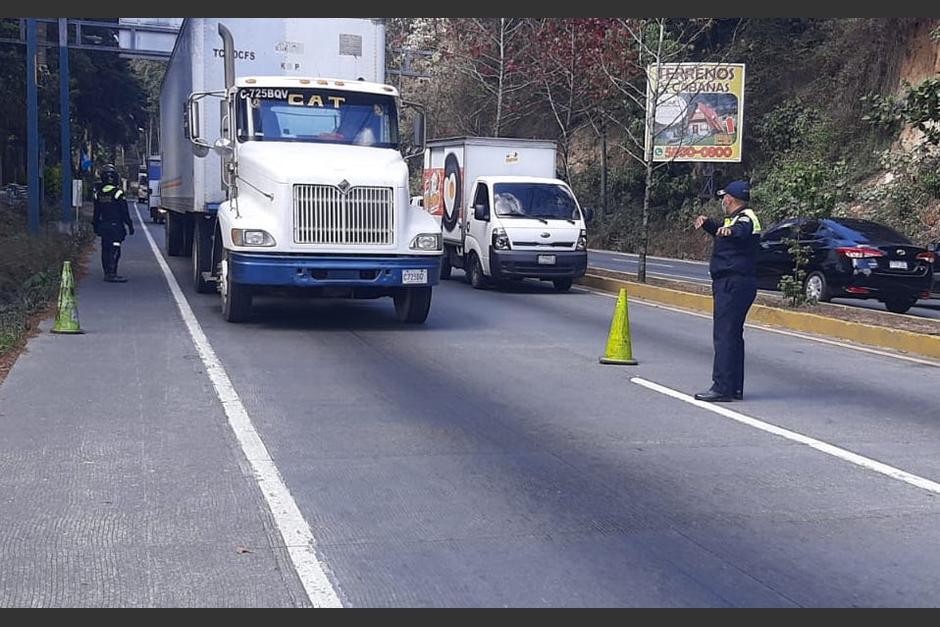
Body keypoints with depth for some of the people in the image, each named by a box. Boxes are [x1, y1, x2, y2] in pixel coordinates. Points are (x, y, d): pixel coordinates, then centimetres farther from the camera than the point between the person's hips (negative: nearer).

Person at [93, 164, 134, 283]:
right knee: (114, 250, -8)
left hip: (103, 226, 7)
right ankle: (112, 274, -14)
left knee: (105, 249, 12)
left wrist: (96, 226, 22)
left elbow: (96, 212, 13)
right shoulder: (117, 193, -12)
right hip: (115, 226, -7)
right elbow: (124, 212, -11)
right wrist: (130, 225, -3)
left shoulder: (98, 194, 7)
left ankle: (107, 273, 18)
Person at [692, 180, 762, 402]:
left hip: (733, 285, -11)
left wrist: (730, 231, -57)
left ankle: (722, 388, -15)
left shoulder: (745, 218, -13)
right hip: (730, 284, 11)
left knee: (725, 335, -13)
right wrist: (707, 223, 45)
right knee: (732, 335, 14)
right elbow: (721, 232, 43)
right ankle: (735, 388, 20)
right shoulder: (736, 219, 20)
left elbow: (742, 231, -39)